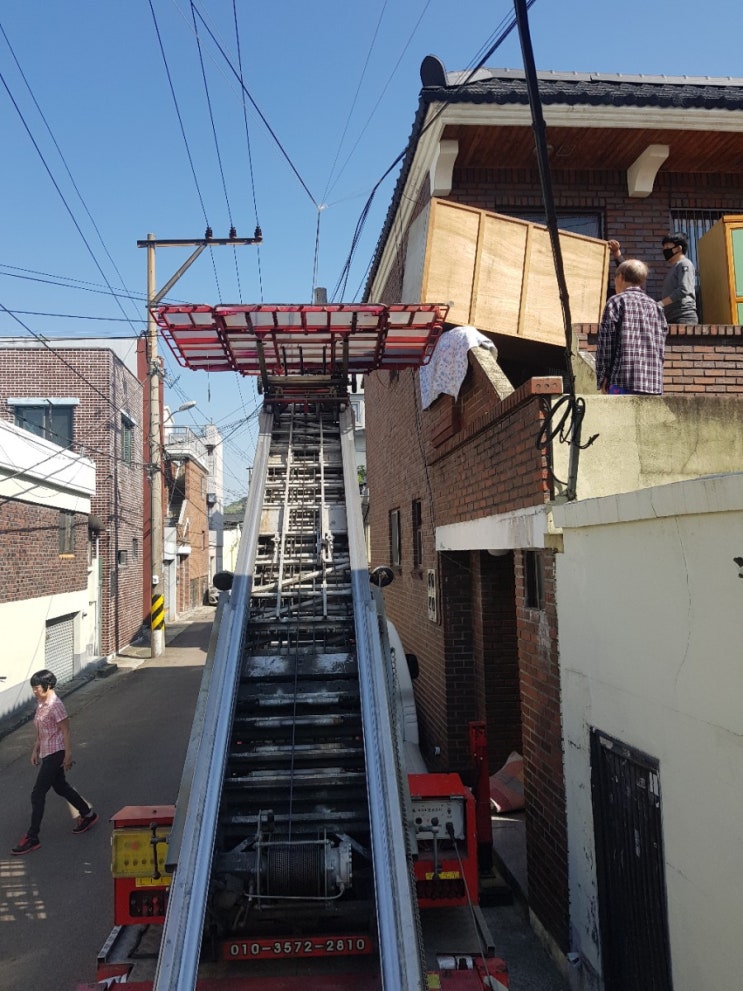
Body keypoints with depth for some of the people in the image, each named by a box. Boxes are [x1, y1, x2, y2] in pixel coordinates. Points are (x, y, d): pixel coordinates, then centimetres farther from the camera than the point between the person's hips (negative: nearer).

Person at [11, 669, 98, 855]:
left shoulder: (55, 705, -20)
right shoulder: (41, 703, 7)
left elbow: (65, 731, -18)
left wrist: (68, 755, -16)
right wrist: (35, 750, 16)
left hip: (55, 754, -10)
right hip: (46, 753, 10)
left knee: (37, 794, -6)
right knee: (61, 787, 20)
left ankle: (32, 838, 4)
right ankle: (88, 815, 36)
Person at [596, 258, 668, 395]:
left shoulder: (616, 301, 3)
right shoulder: (656, 306, 20)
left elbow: (606, 342, -3)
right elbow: (661, 347, 17)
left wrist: (602, 378, 2)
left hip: (625, 380, -5)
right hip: (654, 383, 5)